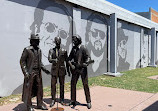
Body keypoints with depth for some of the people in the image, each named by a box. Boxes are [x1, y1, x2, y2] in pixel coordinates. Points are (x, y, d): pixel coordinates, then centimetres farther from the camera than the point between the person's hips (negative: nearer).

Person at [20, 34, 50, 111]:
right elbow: (22, 61, -9)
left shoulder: (39, 50, 9)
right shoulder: (27, 50, -9)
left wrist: (44, 69, 7)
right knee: (29, 89, 3)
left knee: (39, 88, 11)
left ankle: (40, 103, 23)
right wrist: (26, 72, -16)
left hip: (38, 72, 6)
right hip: (30, 72, -6)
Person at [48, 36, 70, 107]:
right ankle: (53, 100, 12)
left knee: (62, 85, 6)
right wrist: (54, 60, -33)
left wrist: (68, 70, 7)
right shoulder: (51, 50, 3)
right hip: (54, 70, 0)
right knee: (53, 85, 1)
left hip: (62, 70, 0)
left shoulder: (64, 51, 3)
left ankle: (62, 99, 18)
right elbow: (49, 60, -11)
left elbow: (66, 61, 8)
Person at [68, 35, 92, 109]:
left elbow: (88, 57, -14)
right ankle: (73, 101, 20)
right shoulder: (73, 49, 8)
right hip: (75, 69, 5)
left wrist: (86, 63, -33)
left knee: (85, 85, 0)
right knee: (73, 84, 7)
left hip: (82, 69, -5)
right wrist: (71, 65, -8)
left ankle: (88, 102, 12)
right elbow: (69, 58, 9)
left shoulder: (83, 49, -9)